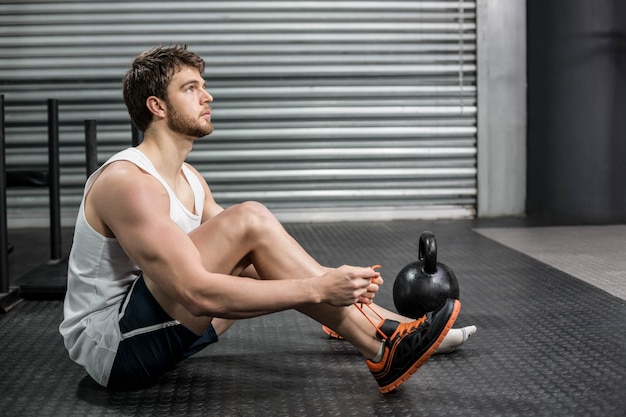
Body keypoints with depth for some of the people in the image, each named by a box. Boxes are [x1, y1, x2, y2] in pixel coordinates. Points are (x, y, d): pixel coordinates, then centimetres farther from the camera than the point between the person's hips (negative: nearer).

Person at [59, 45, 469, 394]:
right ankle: (383, 350, -17)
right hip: (110, 345, -10)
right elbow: (197, 293, -32)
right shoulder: (128, 182, -22)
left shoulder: (189, 179, 10)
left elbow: (236, 253, 9)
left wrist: (327, 277, -5)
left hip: (150, 327, 10)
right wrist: (318, 288, -30)